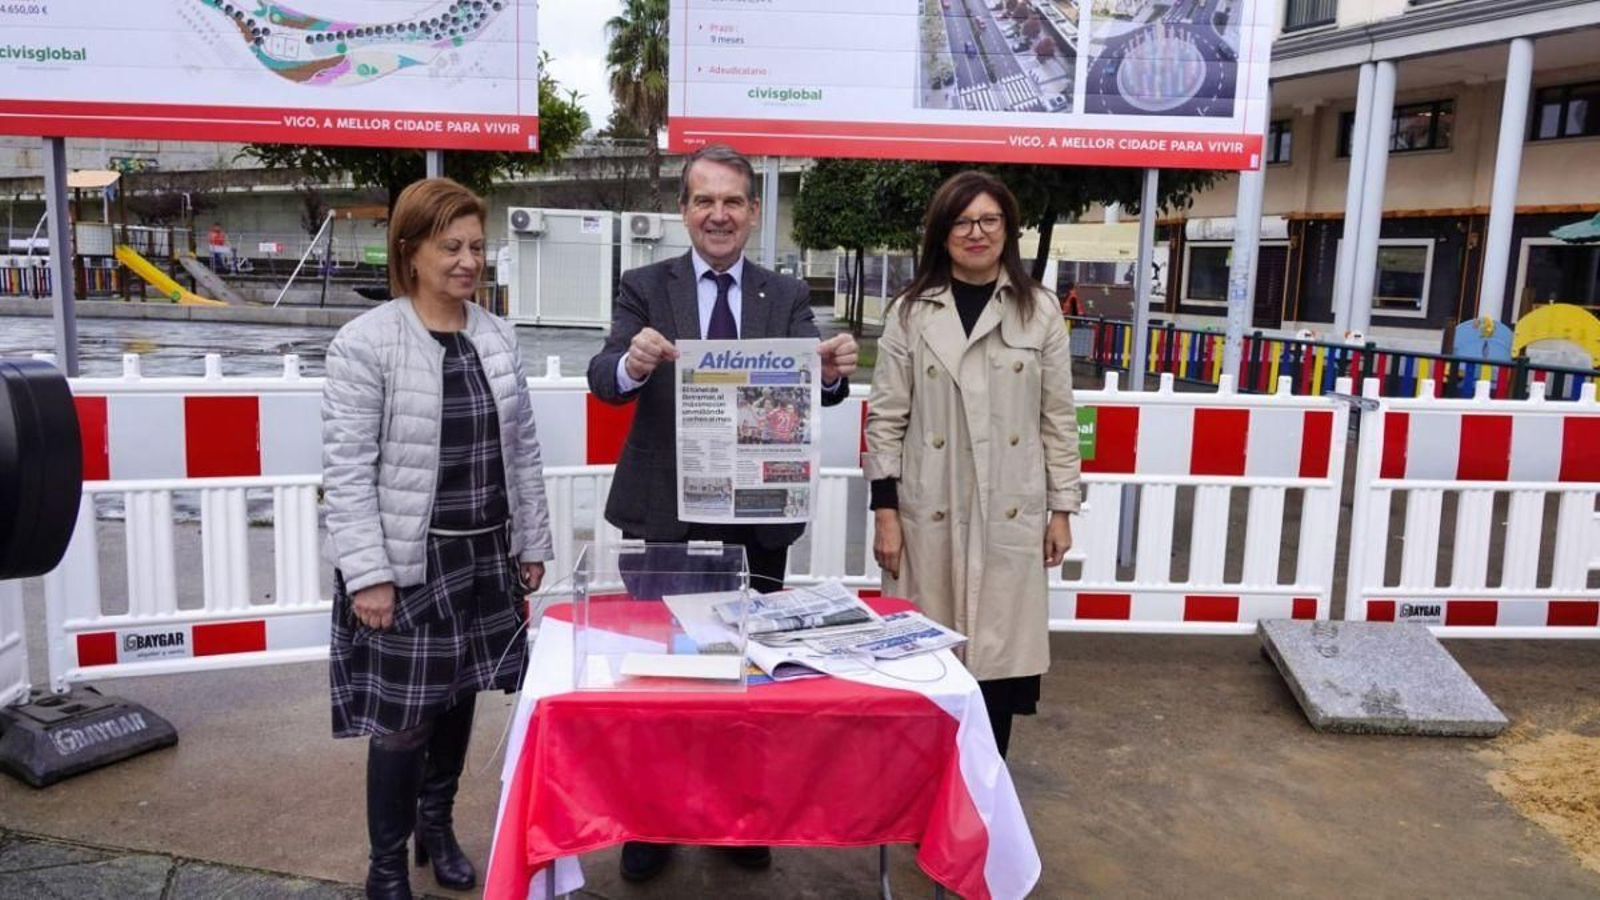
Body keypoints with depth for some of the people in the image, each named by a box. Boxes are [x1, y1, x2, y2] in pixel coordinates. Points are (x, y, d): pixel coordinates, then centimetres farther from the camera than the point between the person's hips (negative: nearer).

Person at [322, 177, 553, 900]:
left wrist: (531, 542, 9)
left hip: (483, 555, 5)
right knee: (404, 716, 2)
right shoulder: (366, 343, -12)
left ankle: (437, 826, 40)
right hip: (408, 562, -5)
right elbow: (347, 470, -13)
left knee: (459, 695, 17)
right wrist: (367, 574, -16)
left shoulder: (497, 338, 5)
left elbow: (522, 449, 10)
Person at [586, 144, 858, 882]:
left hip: (757, 516, 2)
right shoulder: (645, 288, -1)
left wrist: (833, 371, -35)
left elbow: (810, 385, -11)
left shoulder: (787, 297, 4)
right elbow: (604, 379, -16)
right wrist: (631, 363, -40)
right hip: (663, 514, -1)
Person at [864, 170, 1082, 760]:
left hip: (1010, 513, 1)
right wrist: (885, 509, -4)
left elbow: (1058, 417, 6)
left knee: (999, 650, 5)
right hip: (930, 511, 0)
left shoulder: (1040, 311, 5)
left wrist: (1062, 509, 4)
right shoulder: (910, 312, 3)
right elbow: (886, 416, 1)